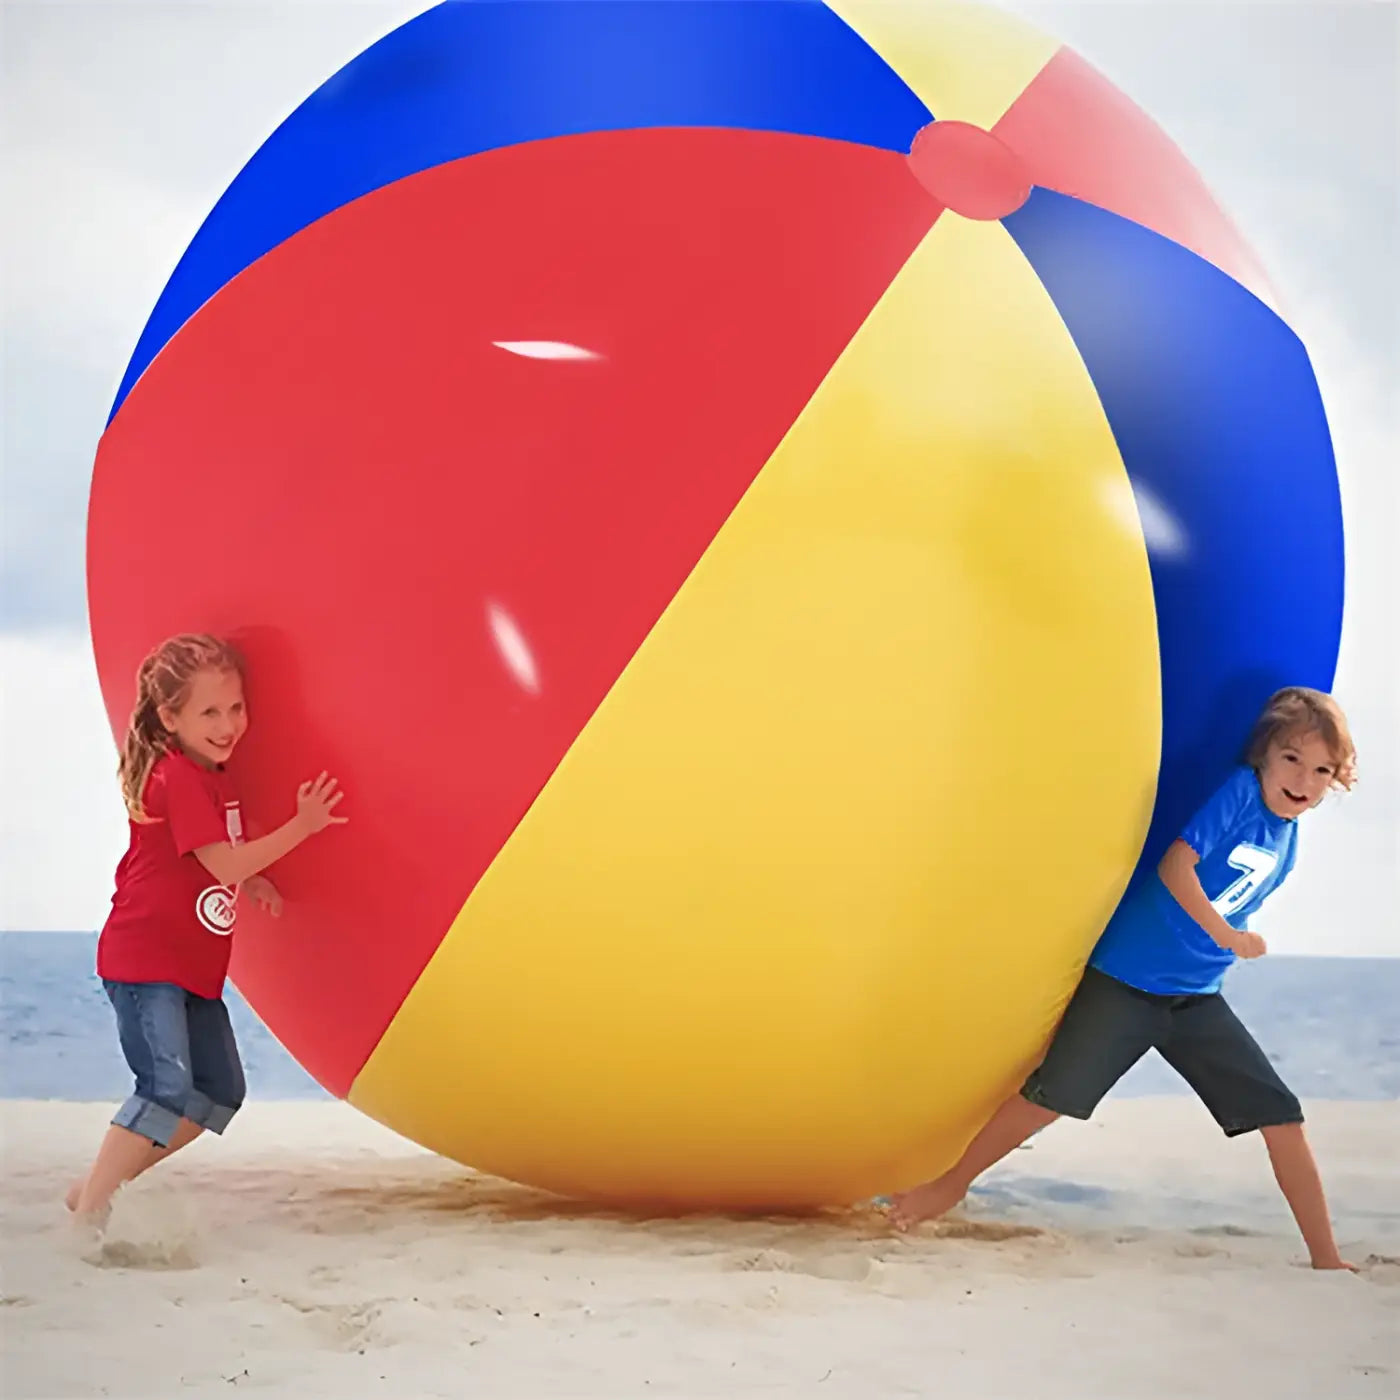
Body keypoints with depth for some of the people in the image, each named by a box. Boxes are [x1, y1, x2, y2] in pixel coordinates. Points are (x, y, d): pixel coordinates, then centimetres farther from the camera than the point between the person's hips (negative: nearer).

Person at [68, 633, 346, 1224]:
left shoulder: (212, 775, 12)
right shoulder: (177, 777, -17)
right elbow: (226, 865, -22)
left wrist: (251, 880, 4)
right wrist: (302, 825, -20)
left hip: (194, 967, 10)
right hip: (144, 960, -10)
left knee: (220, 1093, 10)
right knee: (167, 1088, -18)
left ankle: (104, 1184, 17)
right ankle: (90, 1208, -7)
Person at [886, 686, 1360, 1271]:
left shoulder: (1287, 840, 8)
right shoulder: (1240, 790, -13)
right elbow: (1176, 863, -21)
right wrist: (1226, 936, -17)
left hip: (1195, 999, 6)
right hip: (1126, 981, -6)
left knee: (1281, 1118, -1)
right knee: (1051, 1095, -4)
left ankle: (1325, 1259, 8)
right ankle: (952, 1184, 16)